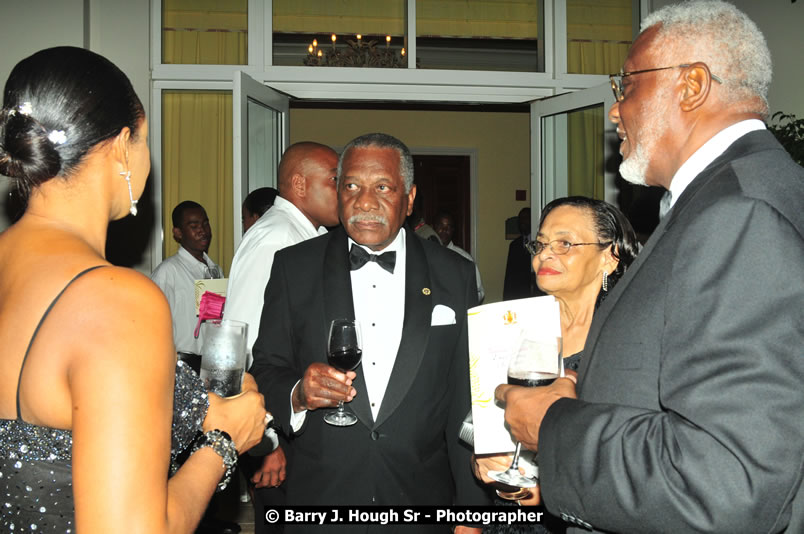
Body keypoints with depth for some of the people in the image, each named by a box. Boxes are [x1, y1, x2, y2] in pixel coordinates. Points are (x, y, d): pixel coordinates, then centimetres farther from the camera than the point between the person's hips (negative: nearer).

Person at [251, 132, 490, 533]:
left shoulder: (455, 276, -2)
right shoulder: (294, 266, -2)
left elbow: (466, 402, 0)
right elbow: (266, 368, -1)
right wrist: (298, 393, -23)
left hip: (422, 495, 1)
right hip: (320, 492, 0)